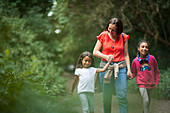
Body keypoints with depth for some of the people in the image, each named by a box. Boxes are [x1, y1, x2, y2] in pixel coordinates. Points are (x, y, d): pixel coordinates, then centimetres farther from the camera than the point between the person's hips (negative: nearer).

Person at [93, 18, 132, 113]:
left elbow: (126, 55, 8)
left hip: (121, 67, 0)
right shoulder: (103, 36, 1)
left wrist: (129, 69, 0)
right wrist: (106, 57, -12)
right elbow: (95, 52, 5)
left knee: (122, 95, -5)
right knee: (107, 97, 3)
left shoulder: (123, 37, 4)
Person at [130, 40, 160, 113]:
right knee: (146, 100, -15)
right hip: (141, 83, -2)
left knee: (148, 100, 18)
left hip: (151, 83, 2)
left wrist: (157, 82, 6)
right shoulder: (135, 61, -7)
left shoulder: (152, 58, -7)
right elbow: (133, 73, 5)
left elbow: (156, 71, 5)